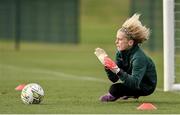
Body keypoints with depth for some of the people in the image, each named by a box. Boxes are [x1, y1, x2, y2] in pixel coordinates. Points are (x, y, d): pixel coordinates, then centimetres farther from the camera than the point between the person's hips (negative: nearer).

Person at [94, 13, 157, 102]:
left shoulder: (139, 57, -31)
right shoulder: (120, 52, -8)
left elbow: (135, 83, -40)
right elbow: (114, 79, -5)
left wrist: (117, 71, -50)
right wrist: (107, 65, -23)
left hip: (147, 87, -9)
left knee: (115, 88, -24)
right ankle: (129, 93, 13)